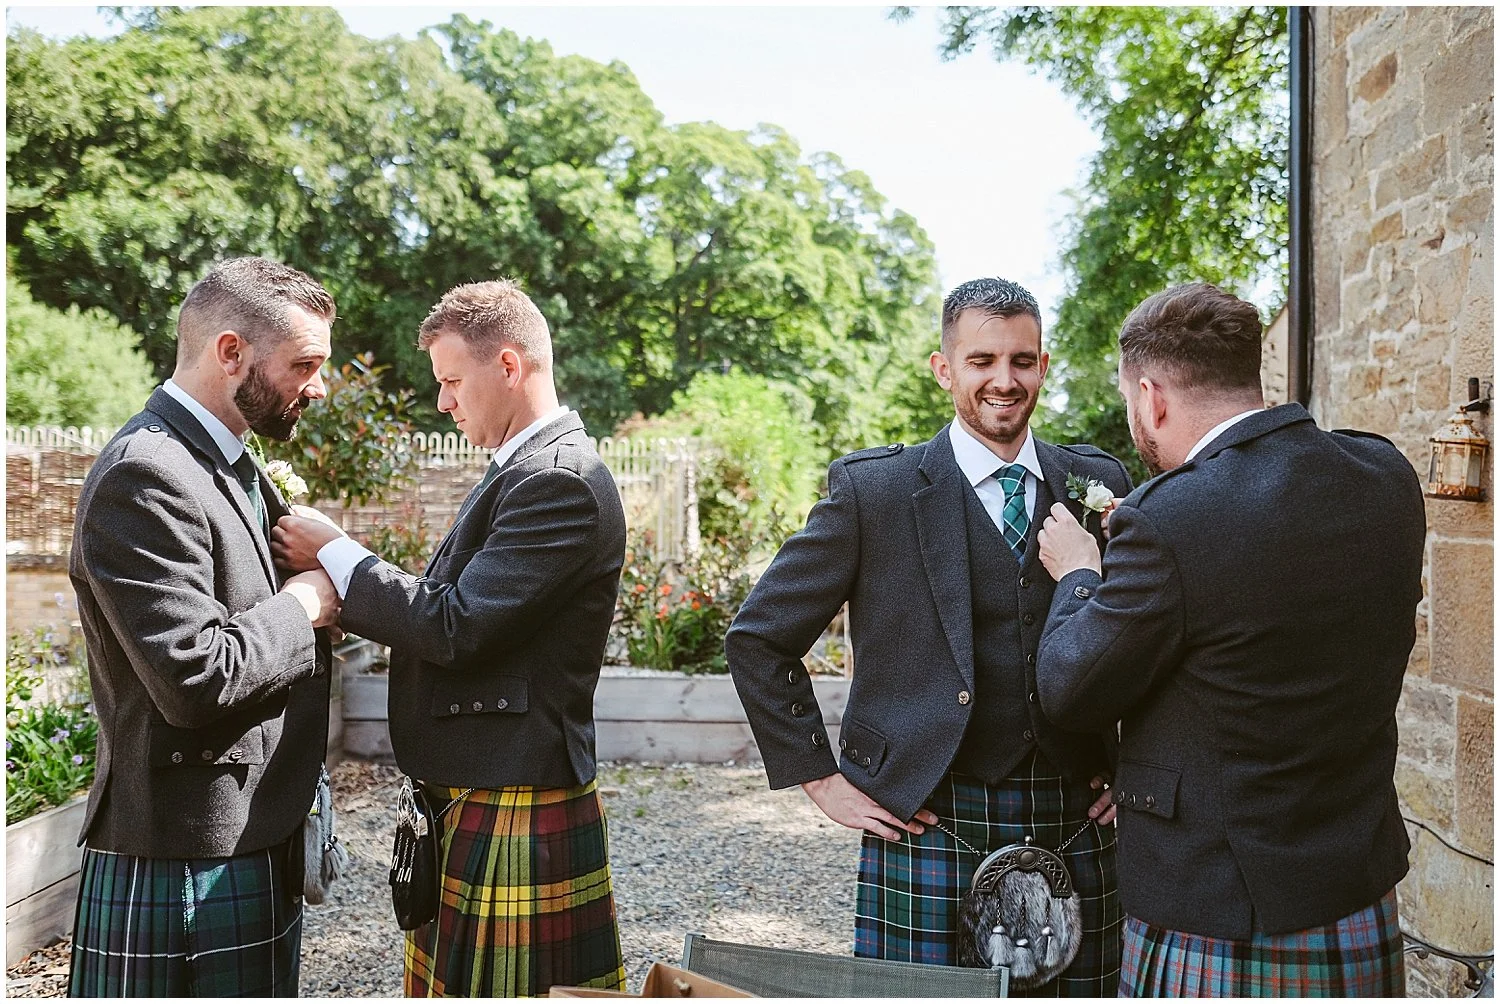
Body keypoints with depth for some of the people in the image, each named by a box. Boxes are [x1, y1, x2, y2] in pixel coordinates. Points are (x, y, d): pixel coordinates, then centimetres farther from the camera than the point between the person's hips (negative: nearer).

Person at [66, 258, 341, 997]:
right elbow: (196, 678, -26)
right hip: (185, 864, -9)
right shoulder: (145, 476, -19)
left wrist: (331, 573, 1)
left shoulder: (231, 468, 12)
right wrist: (304, 606, -12)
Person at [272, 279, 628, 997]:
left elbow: (453, 628, -23)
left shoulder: (561, 481, -18)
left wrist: (334, 554, -11)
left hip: (511, 820, -10)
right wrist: (339, 586, 1)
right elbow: (446, 611, 14)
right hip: (469, 804, 10)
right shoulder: (521, 471, 14)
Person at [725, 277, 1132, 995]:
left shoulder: (1099, 484, 6)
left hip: (1077, 829, 3)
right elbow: (758, 638, -1)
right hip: (929, 830, -3)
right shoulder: (871, 490, -4)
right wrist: (821, 779, -3)